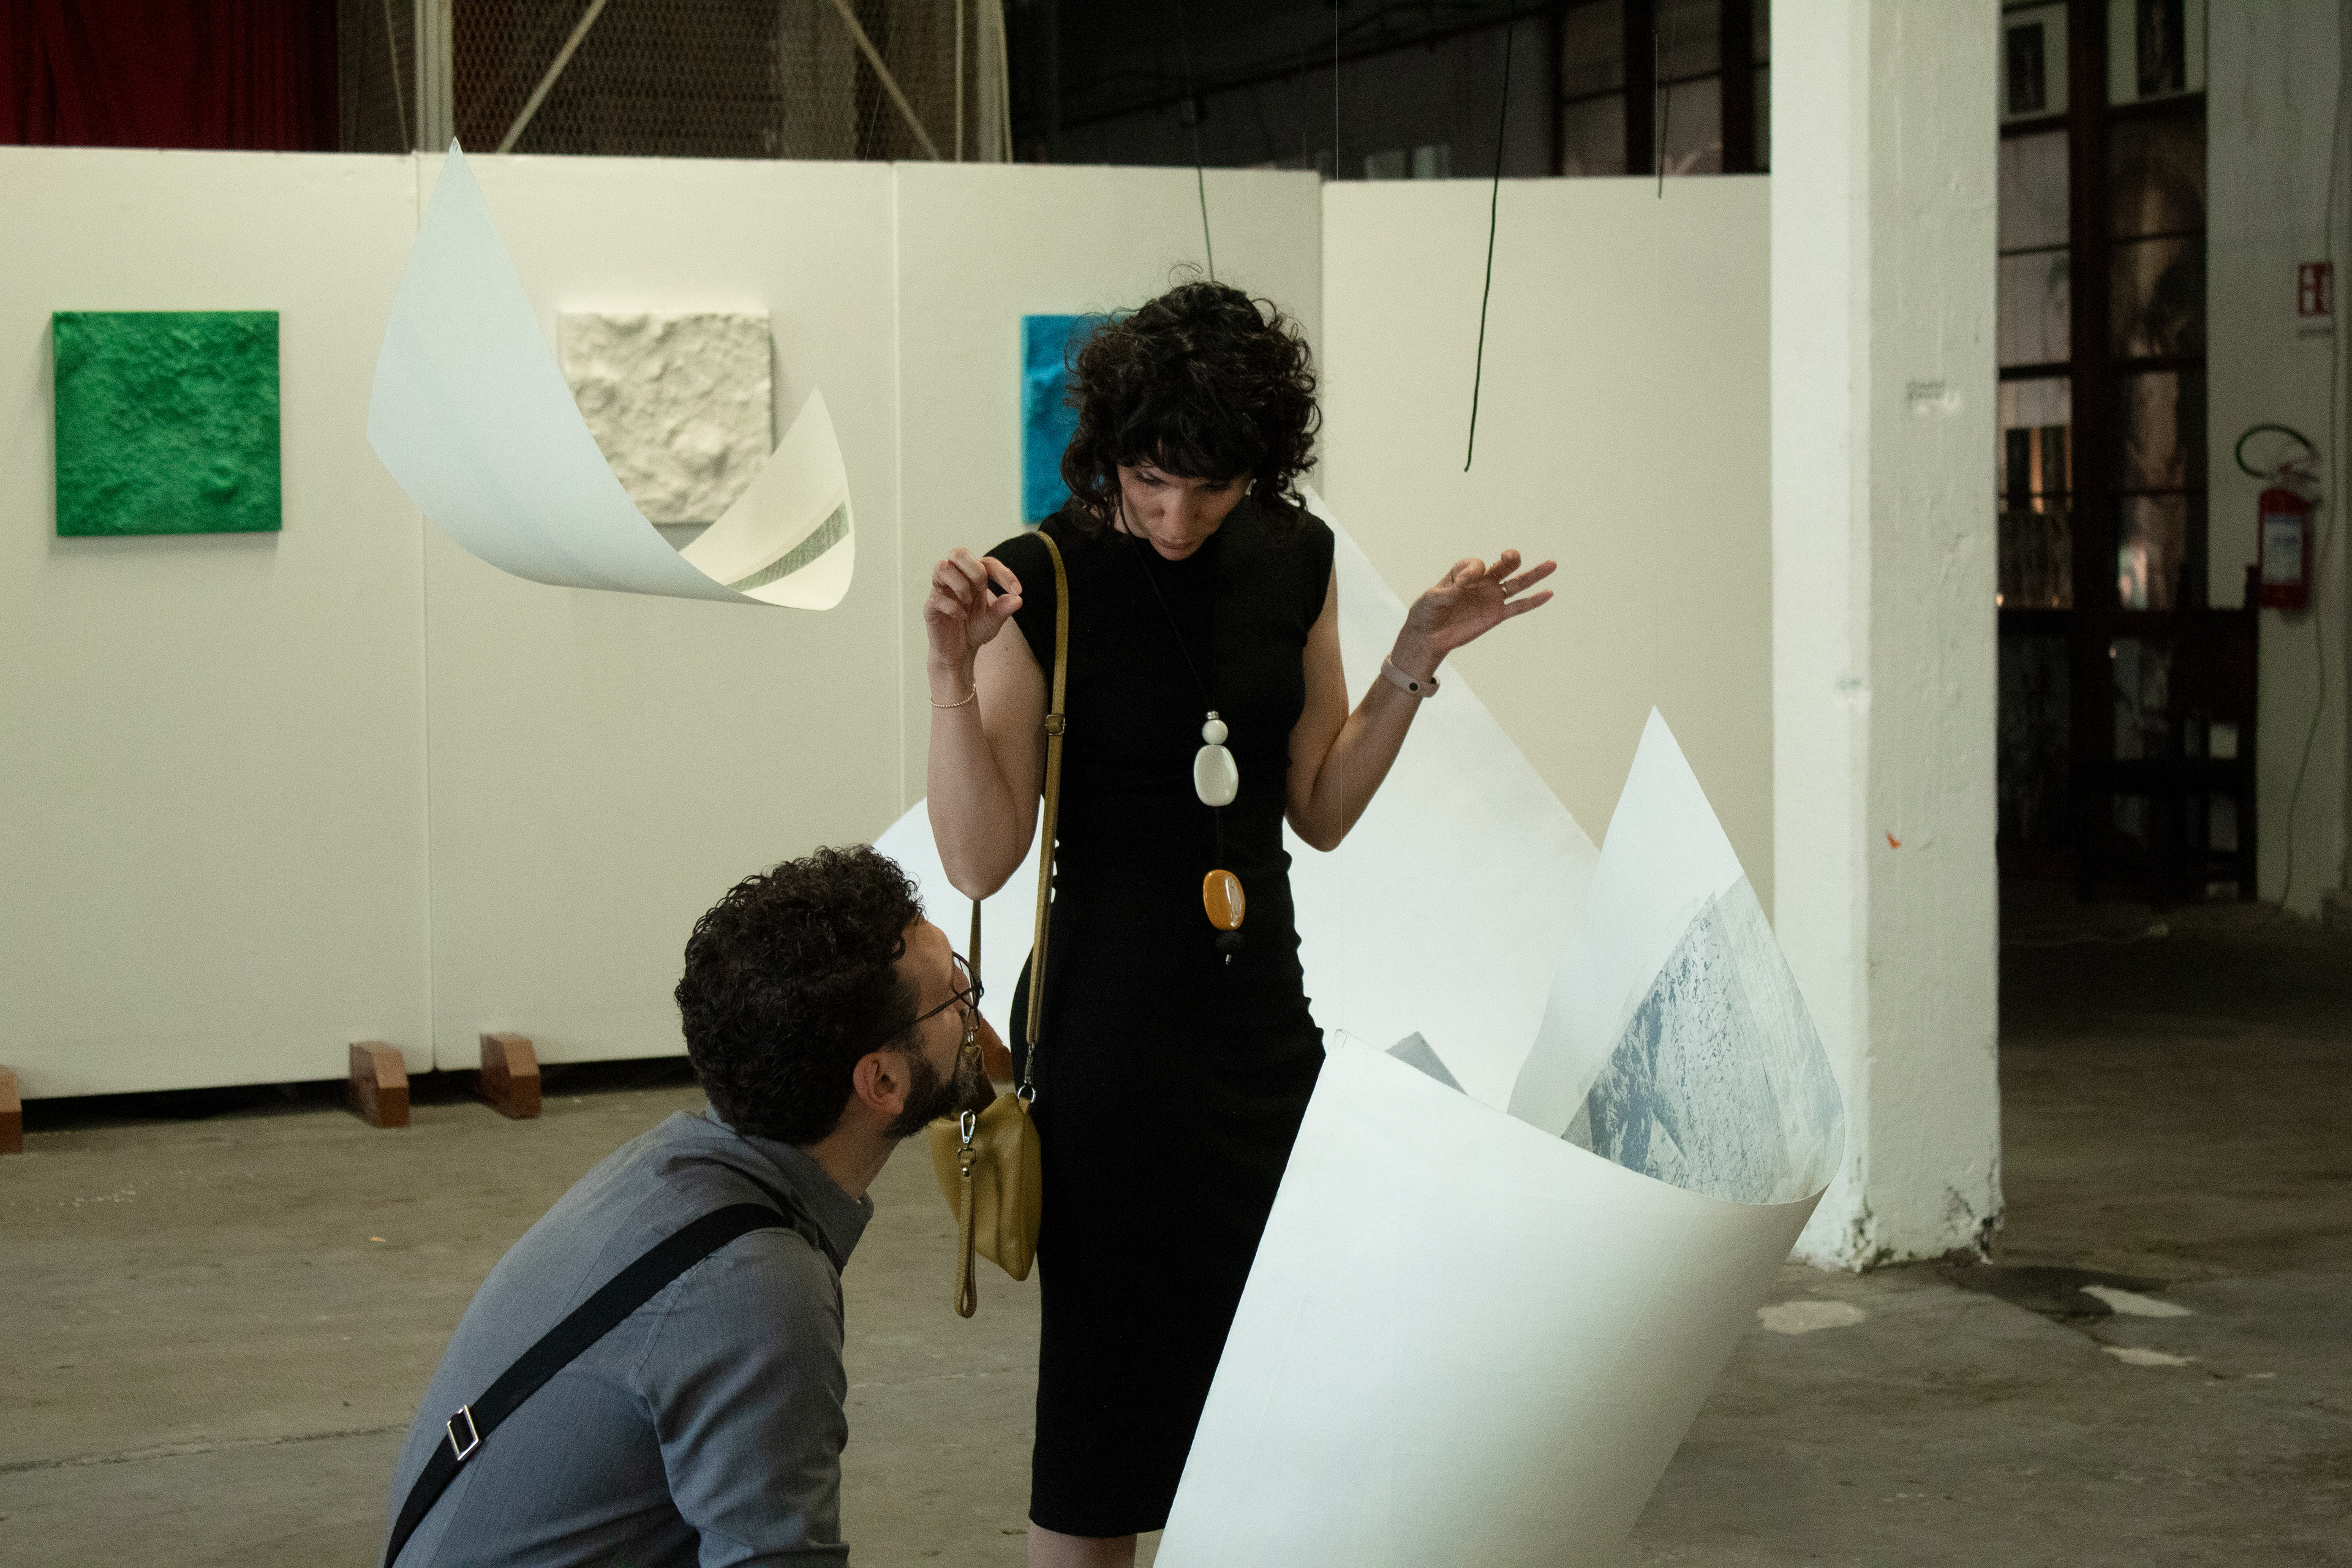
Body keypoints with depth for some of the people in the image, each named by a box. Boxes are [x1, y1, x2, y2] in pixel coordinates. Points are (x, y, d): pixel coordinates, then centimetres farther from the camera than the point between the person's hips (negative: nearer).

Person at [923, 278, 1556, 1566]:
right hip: (1110, 1026, -5)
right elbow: (981, 859, -14)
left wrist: (1413, 663, 0)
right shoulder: (1044, 581, -12)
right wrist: (951, 672, -25)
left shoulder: (1293, 560, 3)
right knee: (1109, 1377, 3)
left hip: (1260, 1014, 5)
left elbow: (1319, 810, 10)